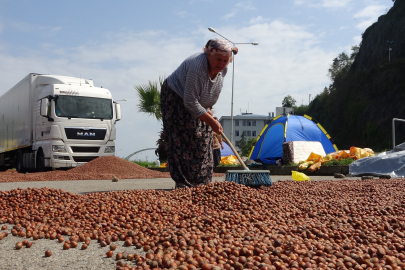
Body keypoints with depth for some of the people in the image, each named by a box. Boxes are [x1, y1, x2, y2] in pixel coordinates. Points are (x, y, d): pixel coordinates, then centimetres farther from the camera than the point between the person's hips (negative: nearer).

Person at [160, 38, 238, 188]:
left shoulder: (223, 69, -12)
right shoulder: (197, 67, -37)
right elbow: (190, 102, -34)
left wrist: (208, 110, 6)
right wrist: (211, 122, -30)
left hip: (198, 103, 7)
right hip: (176, 100, -7)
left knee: (203, 141, 4)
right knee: (182, 142, -12)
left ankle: (201, 182, 10)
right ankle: (182, 182, -8)